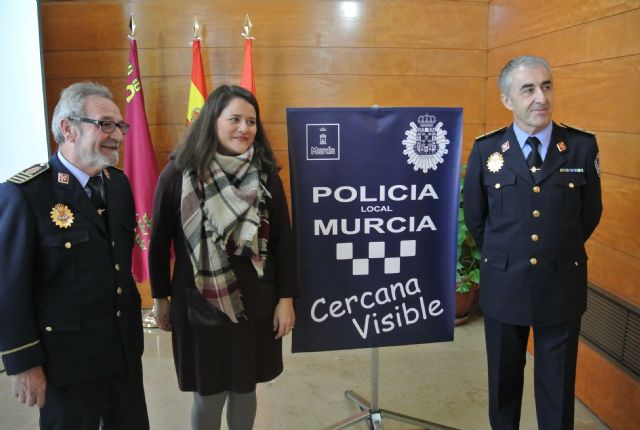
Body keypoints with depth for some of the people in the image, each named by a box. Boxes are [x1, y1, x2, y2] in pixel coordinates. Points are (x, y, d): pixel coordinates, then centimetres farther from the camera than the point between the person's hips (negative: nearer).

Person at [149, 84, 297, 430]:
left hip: (255, 302, 2)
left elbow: (283, 239, -2)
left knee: (245, 388, 16)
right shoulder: (178, 174, -10)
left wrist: (286, 298, -2)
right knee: (208, 395, 12)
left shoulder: (265, 174, -5)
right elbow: (160, 241, -1)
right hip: (198, 303, -1)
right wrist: (160, 298, 4)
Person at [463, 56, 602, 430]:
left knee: (557, 384, 14)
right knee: (504, 379, 18)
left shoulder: (583, 146, -5)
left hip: (562, 285, 0)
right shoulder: (486, 149, -6)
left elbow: (590, 213, 7)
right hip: (504, 284, 0)